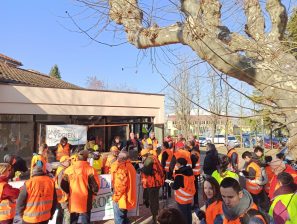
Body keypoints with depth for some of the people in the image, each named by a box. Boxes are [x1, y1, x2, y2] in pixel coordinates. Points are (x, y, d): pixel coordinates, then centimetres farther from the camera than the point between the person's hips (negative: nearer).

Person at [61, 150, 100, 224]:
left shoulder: (69, 169, -1)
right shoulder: (90, 169, -11)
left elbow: (63, 185, 3)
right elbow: (96, 186, -12)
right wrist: (93, 192, 9)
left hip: (73, 202, 3)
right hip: (85, 202, -3)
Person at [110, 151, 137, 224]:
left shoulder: (122, 167, -22)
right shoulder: (130, 166, 7)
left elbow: (120, 184, -24)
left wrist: (116, 196, -14)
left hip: (121, 197, -9)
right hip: (127, 197, 9)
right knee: (123, 216, 23)